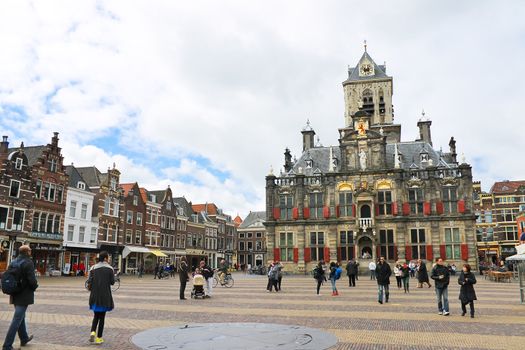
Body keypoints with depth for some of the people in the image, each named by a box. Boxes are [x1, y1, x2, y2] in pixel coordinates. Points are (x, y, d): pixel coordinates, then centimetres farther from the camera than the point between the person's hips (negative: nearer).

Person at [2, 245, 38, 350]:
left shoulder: (13, 263, 6)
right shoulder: (28, 263, -17)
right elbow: (32, 280, -22)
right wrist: (35, 286, -3)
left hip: (15, 295, 8)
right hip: (24, 295, -8)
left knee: (20, 317, 21)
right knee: (17, 319, -2)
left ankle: (24, 338, 35)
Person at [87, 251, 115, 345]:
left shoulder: (93, 268, 0)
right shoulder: (110, 268, -7)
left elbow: (89, 282, -4)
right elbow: (112, 282, -3)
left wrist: (91, 288, 16)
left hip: (95, 295, 2)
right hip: (105, 295, -2)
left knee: (96, 316, 18)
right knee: (102, 317, 8)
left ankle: (92, 332, -3)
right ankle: (99, 338, 11)